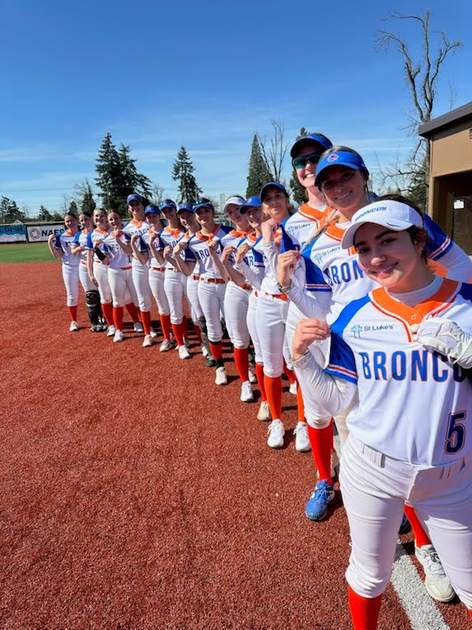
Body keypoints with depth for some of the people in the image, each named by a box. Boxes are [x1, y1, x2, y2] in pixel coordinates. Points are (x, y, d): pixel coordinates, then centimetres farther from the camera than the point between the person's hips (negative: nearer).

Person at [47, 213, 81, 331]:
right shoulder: (61, 237, -1)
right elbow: (58, 256, -1)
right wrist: (50, 244, -14)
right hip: (69, 269, 0)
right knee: (72, 295, 7)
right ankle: (73, 321, 18)